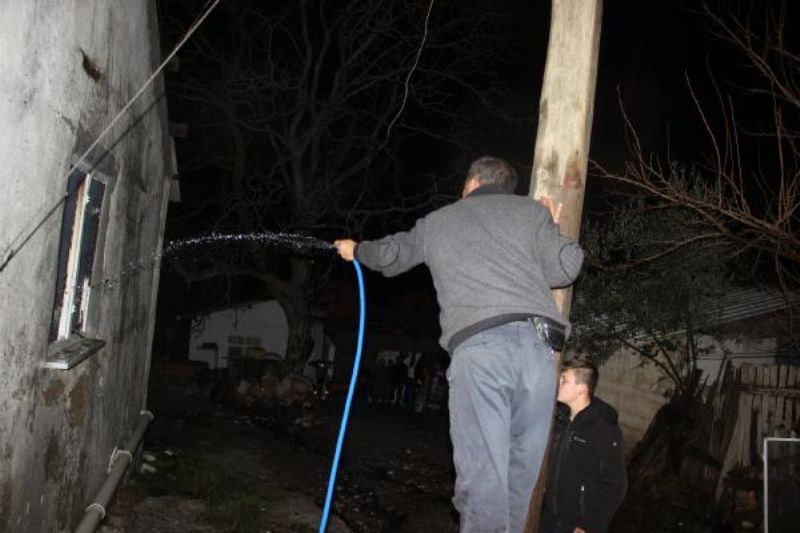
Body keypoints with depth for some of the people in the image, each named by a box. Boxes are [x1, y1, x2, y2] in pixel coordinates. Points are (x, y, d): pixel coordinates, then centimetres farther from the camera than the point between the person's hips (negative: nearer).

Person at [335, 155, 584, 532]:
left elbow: (391, 254, 42)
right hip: (537, 342, 1)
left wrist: (356, 250, 64)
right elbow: (565, 269, 14)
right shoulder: (531, 210, 22)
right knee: (520, 474, 10)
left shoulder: (436, 221, 27)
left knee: (483, 476, -7)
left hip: (476, 344, -1)